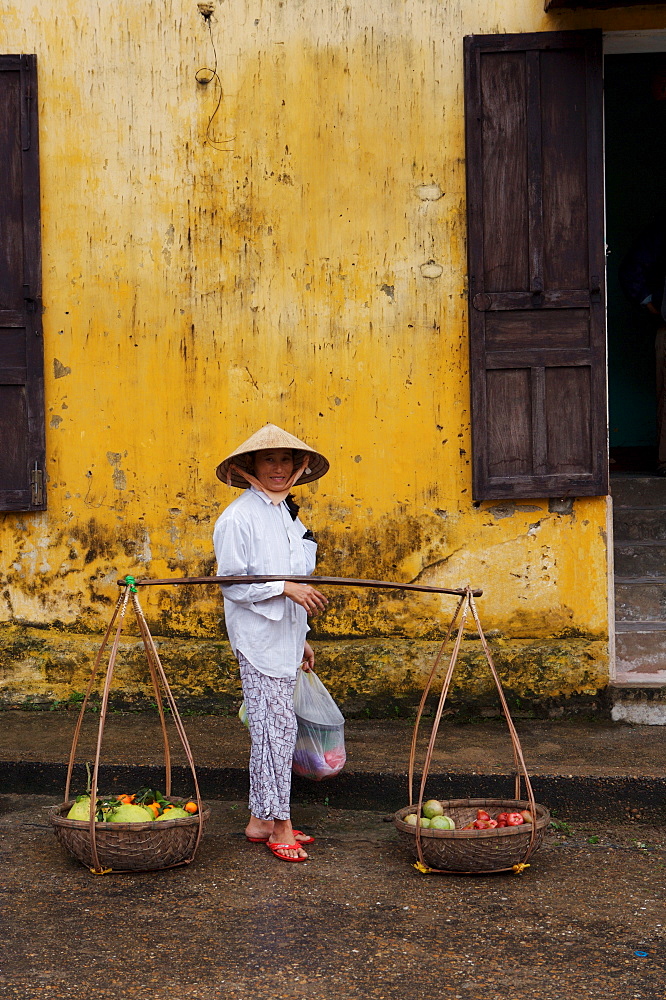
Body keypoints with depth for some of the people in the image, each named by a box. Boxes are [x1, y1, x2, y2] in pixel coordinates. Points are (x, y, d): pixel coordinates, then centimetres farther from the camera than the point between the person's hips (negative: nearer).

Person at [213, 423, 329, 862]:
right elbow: (233, 582, -12)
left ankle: (261, 819, 17)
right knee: (277, 726, -9)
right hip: (257, 637, -8)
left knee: (270, 728, 11)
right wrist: (286, 587, -22)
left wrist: (302, 639, 22)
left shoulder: (288, 514, 16)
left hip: (285, 637, 8)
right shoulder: (239, 517, -10)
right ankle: (279, 825, -3)